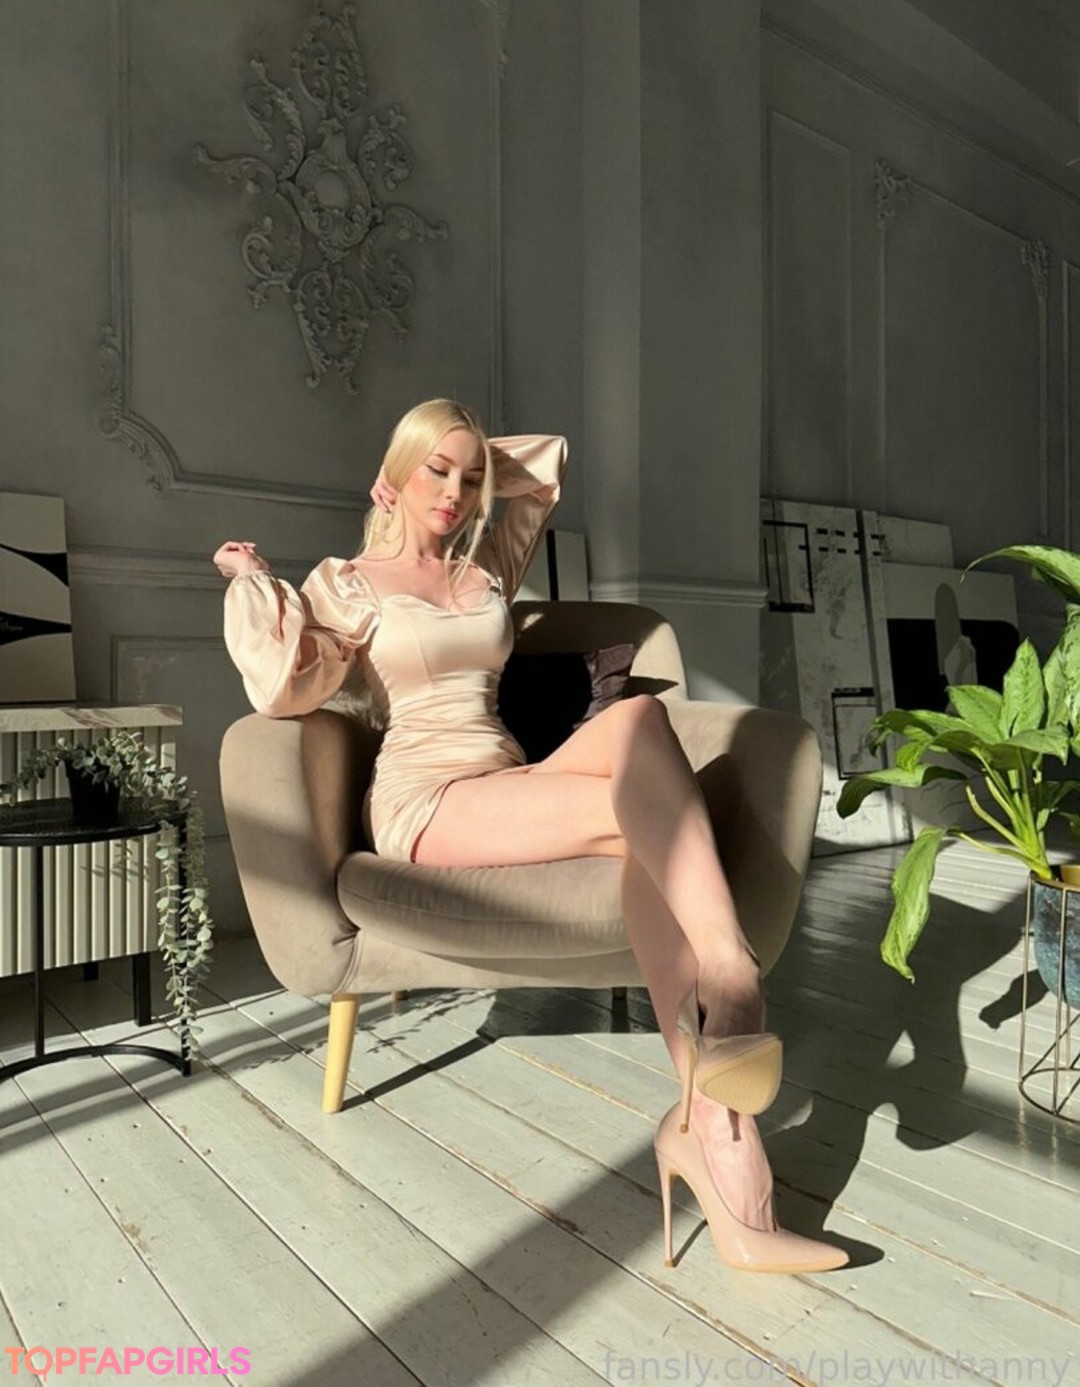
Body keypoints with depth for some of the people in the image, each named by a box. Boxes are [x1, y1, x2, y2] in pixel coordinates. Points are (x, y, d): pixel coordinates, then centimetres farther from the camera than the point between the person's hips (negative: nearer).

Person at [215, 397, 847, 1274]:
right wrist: (255, 583, -3)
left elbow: (545, 458, 36)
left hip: (511, 785, 5)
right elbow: (285, 689, -4)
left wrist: (482, 468, 30)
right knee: (642, 813, -29)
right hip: (425, 800, -4)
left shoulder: (488, 570, 23)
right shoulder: (348, 583, 10)